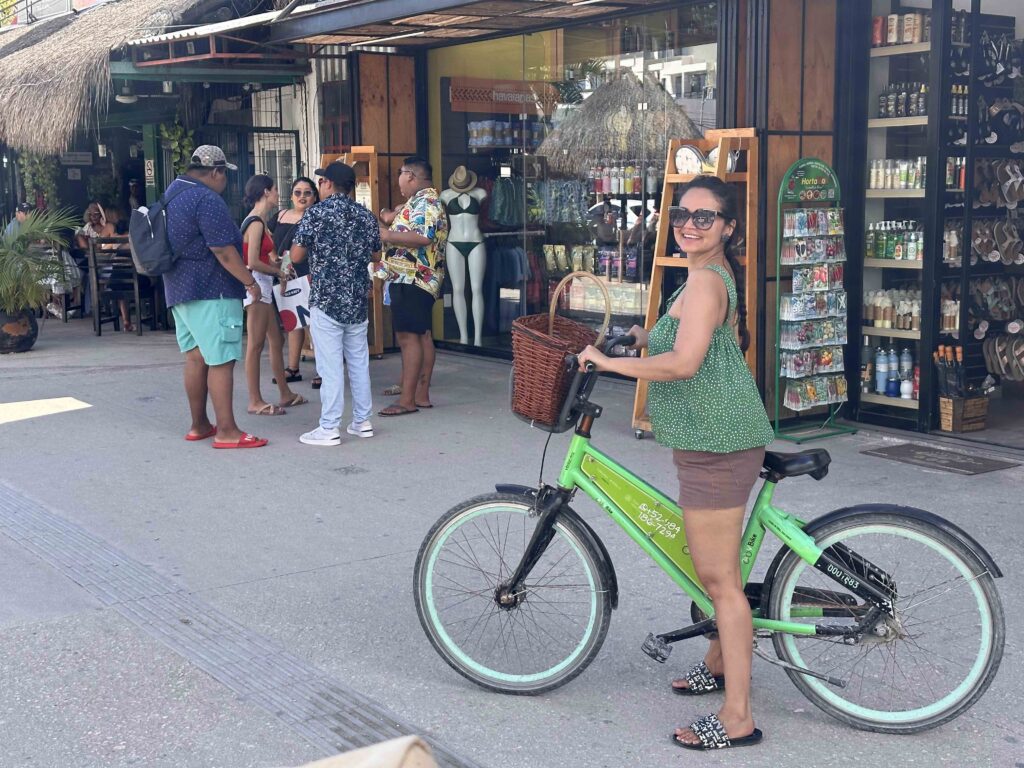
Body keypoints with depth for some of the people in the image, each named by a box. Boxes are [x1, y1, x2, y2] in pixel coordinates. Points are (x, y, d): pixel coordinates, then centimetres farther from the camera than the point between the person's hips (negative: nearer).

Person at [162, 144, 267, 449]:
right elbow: (223, 251, -20)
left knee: (196, 357, 14)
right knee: (220, 361, -8)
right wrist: (250, 282, -12)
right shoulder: (207, 200, -17)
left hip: (179, 287, 10)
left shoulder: (173, 192, 15)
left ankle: (199, 425, 21)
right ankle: (226, 432, -7)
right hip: (210, 291, -10)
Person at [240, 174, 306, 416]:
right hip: (256, 284, -10)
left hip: (264, 286, 10)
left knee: (276, 341, 14)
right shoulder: (256, 223, -14)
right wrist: (279, 271, -6)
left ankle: (285, 394, 23)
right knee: (255, 345, -5)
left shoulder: (258, 221, 15)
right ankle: (255, 402, -1)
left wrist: (279, 266, 3)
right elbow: (253, 263, -19)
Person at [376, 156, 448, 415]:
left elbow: (424, 237, -28)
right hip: (417, 278, 12)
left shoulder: (425, 201, -13)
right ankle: (421, 394, 16)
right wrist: (392, 221, 16)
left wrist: (388, 235, -22)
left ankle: (407, 401, -14)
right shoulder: (421, 201, 20)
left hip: (412, 279, -12)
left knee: (408, 336, -13)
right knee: (421, 335, 11)